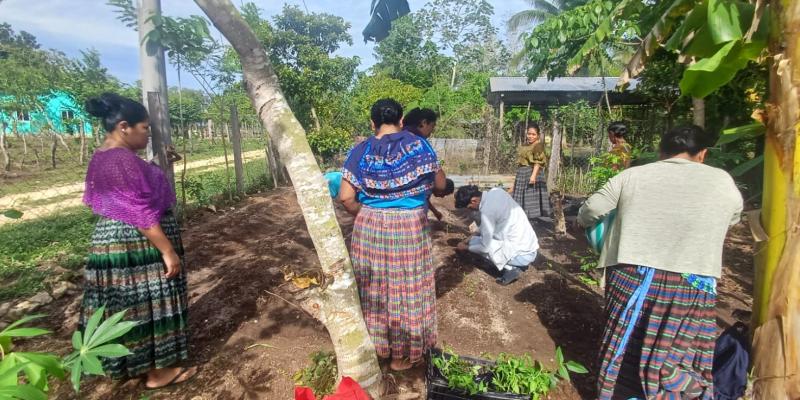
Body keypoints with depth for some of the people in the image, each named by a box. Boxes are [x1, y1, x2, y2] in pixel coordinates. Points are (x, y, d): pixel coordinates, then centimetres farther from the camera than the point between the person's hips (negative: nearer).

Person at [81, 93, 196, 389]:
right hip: (136, 244, -10)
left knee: (126, 305, 20)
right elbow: (141, 212, -25)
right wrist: (168, 250, -22)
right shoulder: (124, 160, -22)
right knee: (147, 305, 3)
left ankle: (127, 364, 37)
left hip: (111, 239, 10)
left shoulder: (101, 158, 10)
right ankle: (157, 372, 18)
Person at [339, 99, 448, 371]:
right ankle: (402, 355, 27)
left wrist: (365, 214, 9)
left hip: (370, 227, 2)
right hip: (409, 227, -1)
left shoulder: (361, 151, -3)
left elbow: (345, 197, -8)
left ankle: (375, 346, 36)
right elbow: (440, 185, 2)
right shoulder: (419, 146, -5)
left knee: (374, 287, 18)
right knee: (406, 289, 12)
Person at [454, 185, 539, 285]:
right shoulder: (496, 191, 1)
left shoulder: (487, 211, -23)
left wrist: (466, 247, 2)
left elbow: (485, 247, -15)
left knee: (474, 242, -4)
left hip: (522, 254, -8)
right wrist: (477, 233, 16)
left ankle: (511, 268, 0)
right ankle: (517, 264, 16)